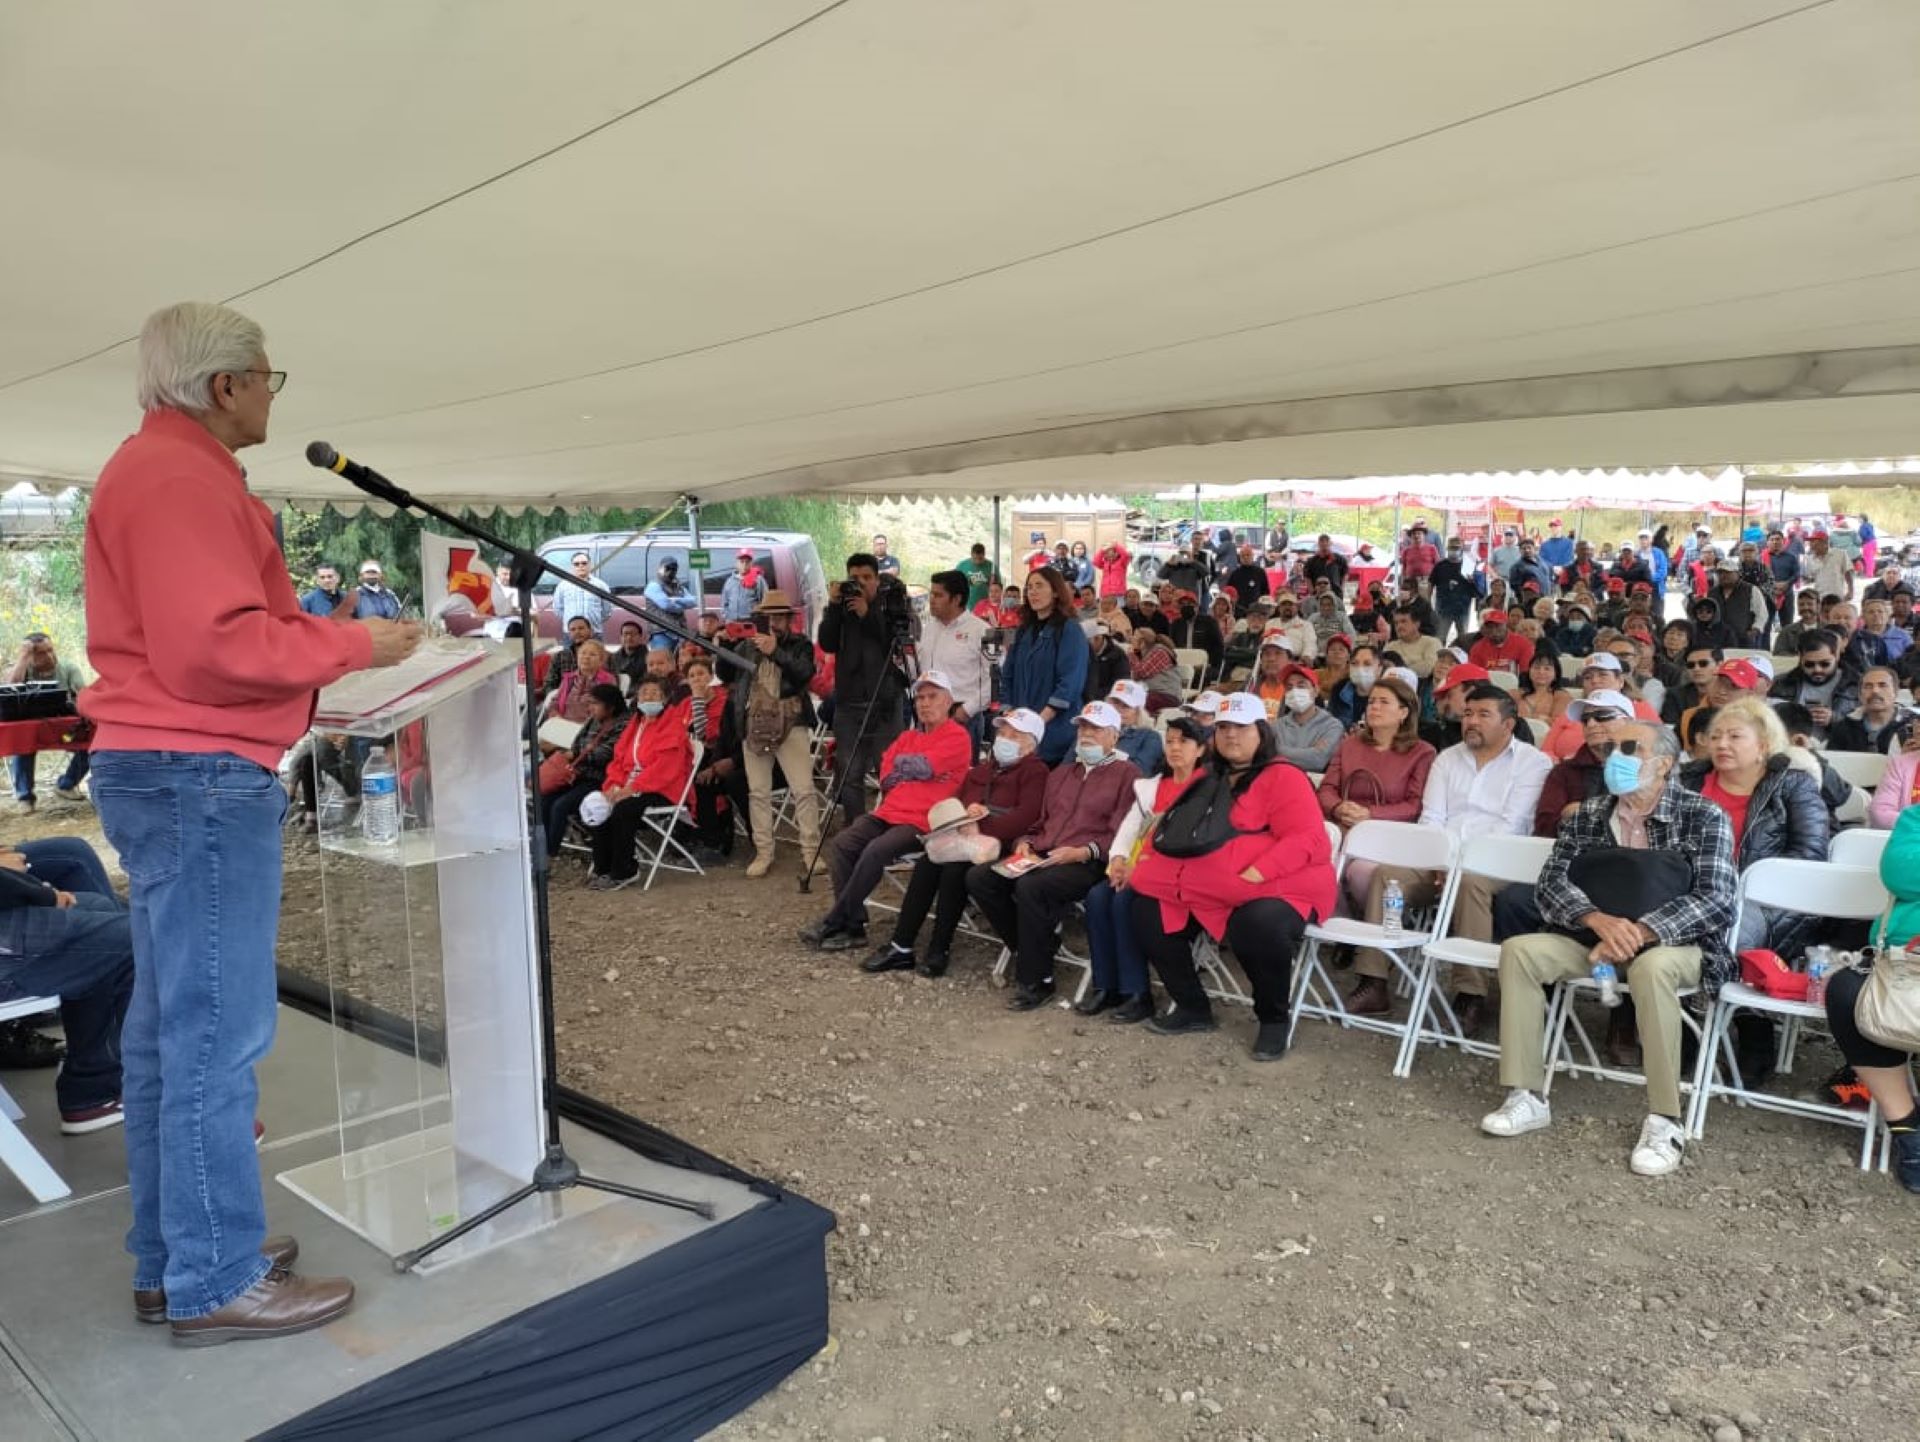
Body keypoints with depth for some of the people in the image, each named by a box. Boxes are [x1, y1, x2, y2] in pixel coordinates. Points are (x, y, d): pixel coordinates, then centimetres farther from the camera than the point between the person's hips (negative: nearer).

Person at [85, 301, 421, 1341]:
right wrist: (355, 645, -14)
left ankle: (171, 1256, 26)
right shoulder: (180, 477, -15)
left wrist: (322, 629, 10)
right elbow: (215, 649, -23)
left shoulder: (161, 466, 19)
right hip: (199, 778, -11)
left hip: (167, 773, 11)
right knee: (217, 1032, -4)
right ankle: (217, 1281, 6)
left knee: (170, 1024, 15)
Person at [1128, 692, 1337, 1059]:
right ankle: (1192, 1007, 5)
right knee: (1147, 907, -8)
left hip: (1277, 888, -7)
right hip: (1207, 891, 7)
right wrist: (1147, 859, 6)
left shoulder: (1283, 778, -5)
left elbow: (1306, 841, -17)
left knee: (1260, 926, -37)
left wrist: (1254, 874, -28)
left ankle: (1274, 1019, -9)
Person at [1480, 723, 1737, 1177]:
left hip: (1674, 943, -4)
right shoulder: (1587, 815, 6)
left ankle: (1664, 1122, -26)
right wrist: (1599, 920, -26)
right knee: (1519, 950, -20)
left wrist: (1639, 932, -31)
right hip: (1595, 938, 4)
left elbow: (1717, 902, -17)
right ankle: (1526, 1097, -15)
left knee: (1652, 966, -38)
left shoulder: (1704, 818, -6)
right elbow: (1551, 883, -4)